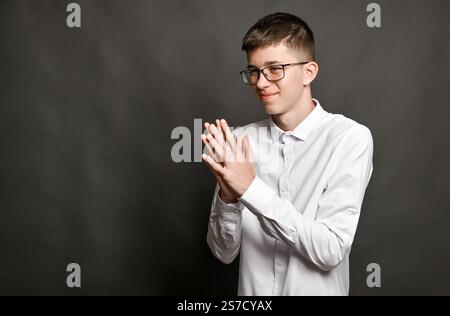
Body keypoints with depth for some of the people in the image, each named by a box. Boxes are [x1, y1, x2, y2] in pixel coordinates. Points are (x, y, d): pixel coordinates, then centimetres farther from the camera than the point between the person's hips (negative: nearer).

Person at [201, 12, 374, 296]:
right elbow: (224, 252, -5)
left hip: (316, 288, -2)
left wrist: (251, 188, -26)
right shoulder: (239, 141, -7)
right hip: (251, 288, 3)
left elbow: (331, 250, -22)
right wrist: (228, 197, -23)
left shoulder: (351, 138, -16)